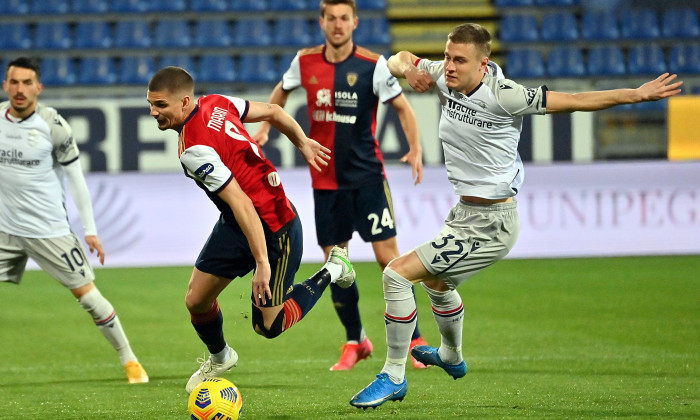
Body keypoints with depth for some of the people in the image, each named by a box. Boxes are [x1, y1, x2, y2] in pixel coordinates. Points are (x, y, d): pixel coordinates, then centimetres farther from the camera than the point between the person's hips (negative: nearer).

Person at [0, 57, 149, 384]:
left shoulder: (52, 124, -10)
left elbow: (75, 176, -3)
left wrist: (90, 229, -4)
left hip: (50, 230, -3)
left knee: (85, 292, -1)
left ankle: (129, 361, 13)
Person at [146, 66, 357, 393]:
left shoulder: (194, 150, -30)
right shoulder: (215, 103, -6)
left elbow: (242, 205, -33)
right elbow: (273, 111, 5)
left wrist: (262, 263, -32)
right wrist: (303, 143, 18)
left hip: (274, 229, -9)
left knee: (268, 327, 4)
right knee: (196, 300, 9)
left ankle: (332, 271, 19)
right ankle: (219, 358, 36)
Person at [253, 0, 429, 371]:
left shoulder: (373, 65, -9)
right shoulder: (305, 62, 1)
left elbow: (402, 108, -2)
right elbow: (282, 91, 21)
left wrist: (415, 149, -15)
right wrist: (265, 128, 13)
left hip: (367, 176, -3)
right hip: (325, 180, 3)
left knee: (387, 254, -8)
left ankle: (414, 340, 0)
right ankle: (355, 341, 19)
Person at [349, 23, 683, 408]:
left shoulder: (503, 96, -23)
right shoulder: (444, 78, -4)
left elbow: (573, 101, -18)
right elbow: (398, 60, 12)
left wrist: (637, 94, -21)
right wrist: (406, 68, -13)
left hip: (489, 225, -9)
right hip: (465, 213, 9)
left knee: (396, 274, -15)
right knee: (436, 282, 35)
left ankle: (394, 376, -3)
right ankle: (451, 357, 63)